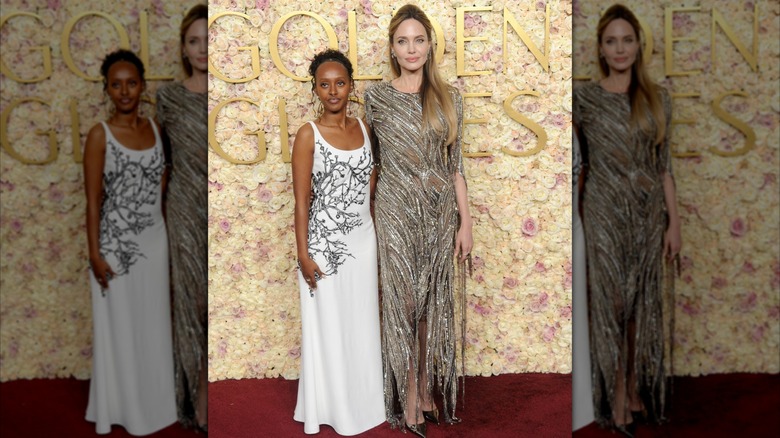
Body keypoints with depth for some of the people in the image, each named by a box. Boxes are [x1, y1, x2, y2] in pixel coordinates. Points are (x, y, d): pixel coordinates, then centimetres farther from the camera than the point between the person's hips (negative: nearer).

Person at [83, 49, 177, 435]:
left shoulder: (154, 128, 5)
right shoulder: (99, 135, -10)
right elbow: (93, 200, -10)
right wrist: (95, 254, -13)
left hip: (154, 239, 5)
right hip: (117, 243, -5)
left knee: (153, 323, 14)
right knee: (119, 325, 8)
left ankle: (152, 400, 30)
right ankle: (122, 406, 24)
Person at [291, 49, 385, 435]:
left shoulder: (362, 127, 5)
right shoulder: (308, 134, -10)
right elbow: (302, 200, -11)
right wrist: (303, 254, -14)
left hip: (363, 239, 5)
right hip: (325, 242, -5)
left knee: (362, 324, 14)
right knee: (328, 326, 7)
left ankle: (362, 399, 31)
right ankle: (331, 406, 24)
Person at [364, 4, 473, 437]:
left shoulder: (448, 98, 5)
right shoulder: (376, 97, -1)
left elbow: (456, 165, 6)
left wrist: (465, 221, 3)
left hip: (441, 214, 3)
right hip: (397, 214, -2)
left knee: (434, 304, 9)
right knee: (403, 304, 3)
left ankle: (428, 390, 25)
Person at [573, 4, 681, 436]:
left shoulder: (657, 99, 4)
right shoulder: (584, 98, -4)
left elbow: (664, 165, 5)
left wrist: (673, 221, 3)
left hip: (649, 216, 3)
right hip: (605, 216, -3)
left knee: (644, 305, 10)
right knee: (611, 306, 5)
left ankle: (638, 390, 26)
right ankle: (617, 398, 18)